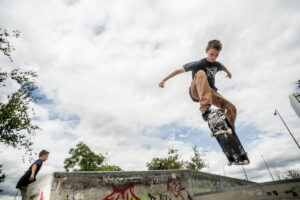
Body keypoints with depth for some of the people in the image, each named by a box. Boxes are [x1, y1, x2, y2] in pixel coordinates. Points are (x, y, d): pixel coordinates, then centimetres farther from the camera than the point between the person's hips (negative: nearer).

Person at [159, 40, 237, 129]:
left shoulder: (217, 65, 6)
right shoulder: (199, 64, -12)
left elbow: (223, 68, 31)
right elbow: (179, 70, -16)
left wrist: (228, 73, 54)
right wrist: (164, 80, -20)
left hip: (211, 92, 5)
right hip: (196, 92, -5)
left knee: (232, 107, -14)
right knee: (201, 73, -36)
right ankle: (204, 109, -46)